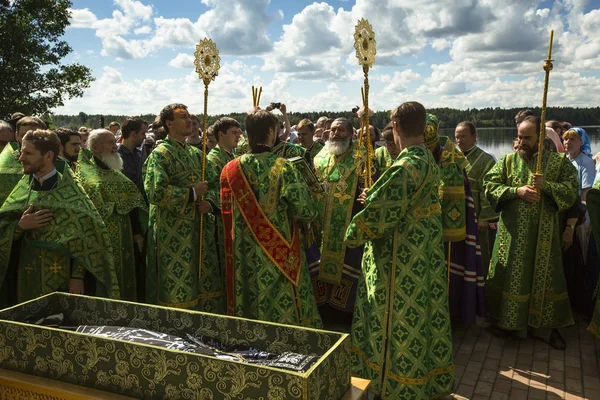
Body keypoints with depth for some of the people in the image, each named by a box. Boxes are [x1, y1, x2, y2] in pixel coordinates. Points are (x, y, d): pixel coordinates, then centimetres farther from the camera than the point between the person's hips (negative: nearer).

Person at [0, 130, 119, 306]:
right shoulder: (23, 187, 6)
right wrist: (20, 225, -15)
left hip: (63, 278, -4)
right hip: (29, 278, 4)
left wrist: (78, 276, -14)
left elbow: (84, 237, -9)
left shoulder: (69, 191, -7)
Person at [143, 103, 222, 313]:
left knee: (205, 283, 10)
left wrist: (209, 201, -4)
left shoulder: (196, 154, 15)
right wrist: (192, 193, -16)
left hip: (200, 229, 7)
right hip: (172, 231, -7)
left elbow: (213, 186, 19)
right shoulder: (160, 154, -7)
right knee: (177, 289, -2)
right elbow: (155, 192, -19)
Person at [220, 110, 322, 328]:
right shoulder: (283, 168, -14)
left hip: (244, 255, 4)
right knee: (283, 310, 10)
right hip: (280, 253, -3)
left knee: (248, 310, 17)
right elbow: (306, 211, -12)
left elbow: (227, 211, 4)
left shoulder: (231, 169, -4)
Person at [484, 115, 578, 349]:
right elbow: (489, 185, -3)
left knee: (544, 276, 7)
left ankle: (547, 325, 22)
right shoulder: (508, 160, 2)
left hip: (543, 232, 0)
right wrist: (516, 191, -16)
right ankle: (507, 319, 24)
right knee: (510, 275, 7)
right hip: (512, 231, 0)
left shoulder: (558, 161, 1)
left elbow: (572, 189, -4)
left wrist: (547, 186, -20)